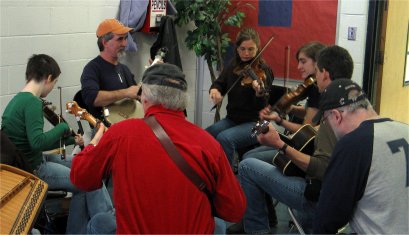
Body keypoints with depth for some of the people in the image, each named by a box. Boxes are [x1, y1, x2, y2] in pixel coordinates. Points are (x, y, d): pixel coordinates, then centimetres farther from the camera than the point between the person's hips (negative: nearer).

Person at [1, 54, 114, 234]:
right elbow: (38, 142, -28)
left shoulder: (18, 99, 12)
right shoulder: (32, 102, -18)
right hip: (31, 170, -10)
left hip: (23, 162, 10)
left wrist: (70, 140, 18)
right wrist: (62, 127, -12)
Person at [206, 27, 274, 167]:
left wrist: (259, 93, -38)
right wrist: (215, 90, -9)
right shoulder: (233, 66, 7)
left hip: (254, 123, -5)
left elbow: (263, 107, -15)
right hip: (232, 119, 5)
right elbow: (220, 83, 15)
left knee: (225, 138, -31)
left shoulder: (264, 71, -9)